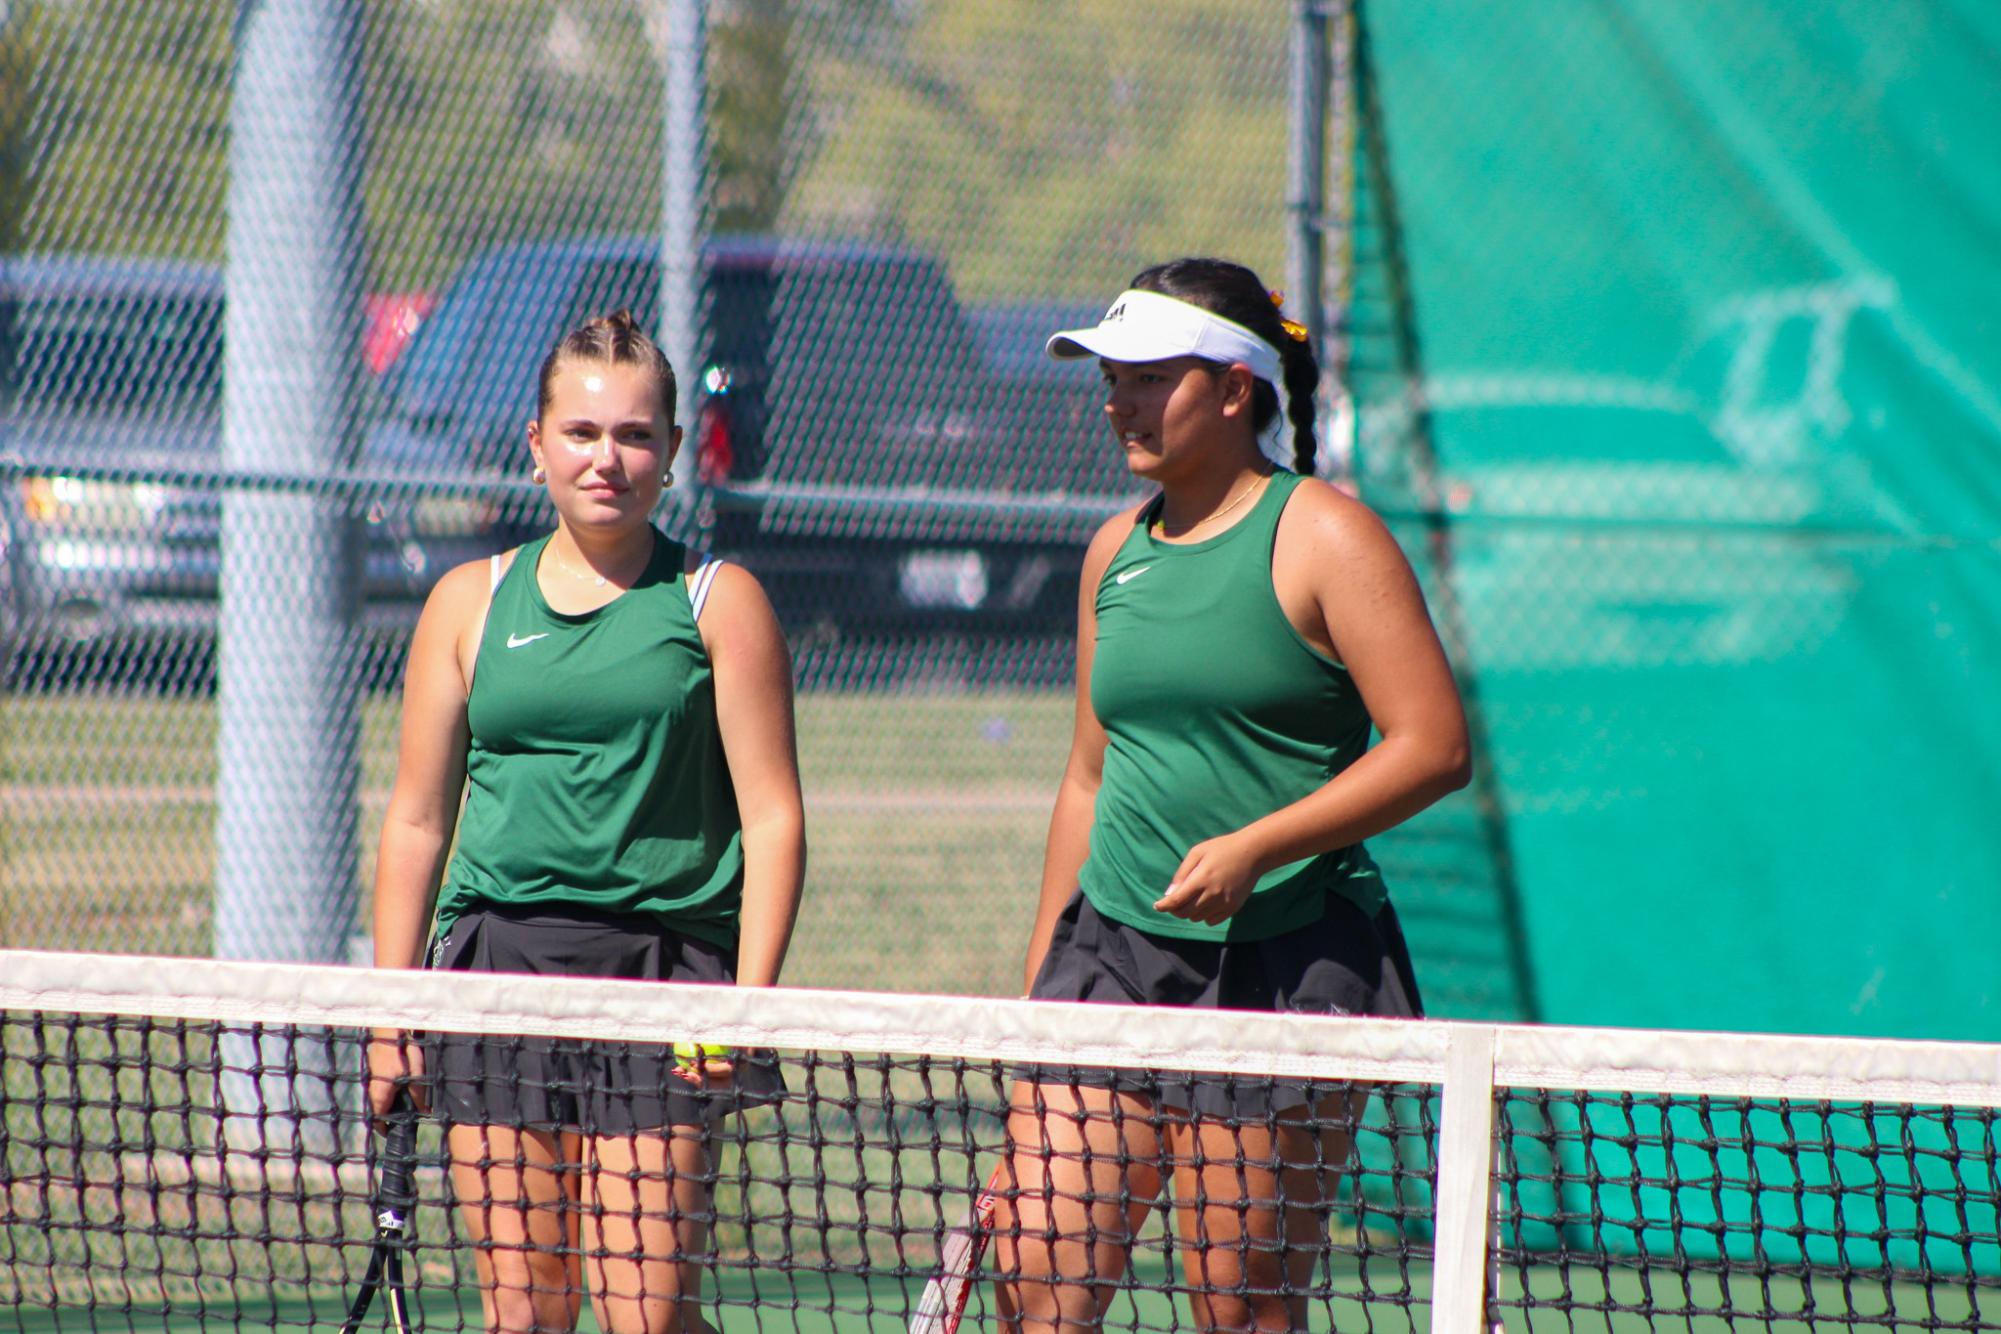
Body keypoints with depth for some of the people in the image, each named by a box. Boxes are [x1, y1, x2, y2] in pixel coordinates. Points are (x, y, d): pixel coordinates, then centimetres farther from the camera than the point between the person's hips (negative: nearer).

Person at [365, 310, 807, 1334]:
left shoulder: (717, 602, 4)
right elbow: (416, 820, 15)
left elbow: (774, 819, 0)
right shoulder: (470, 602, 11)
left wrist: (749, 998, -11)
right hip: (498, 959, 3)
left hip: (658, 964, -2)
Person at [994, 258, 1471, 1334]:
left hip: (1283, 961, -6)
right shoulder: (1117, 552, 14)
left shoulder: (1321, 538, -6)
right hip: (1114, 951, 6)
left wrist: (1254, 848, -19)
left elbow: (1433, 747, -12)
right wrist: (1038, 983, 20)